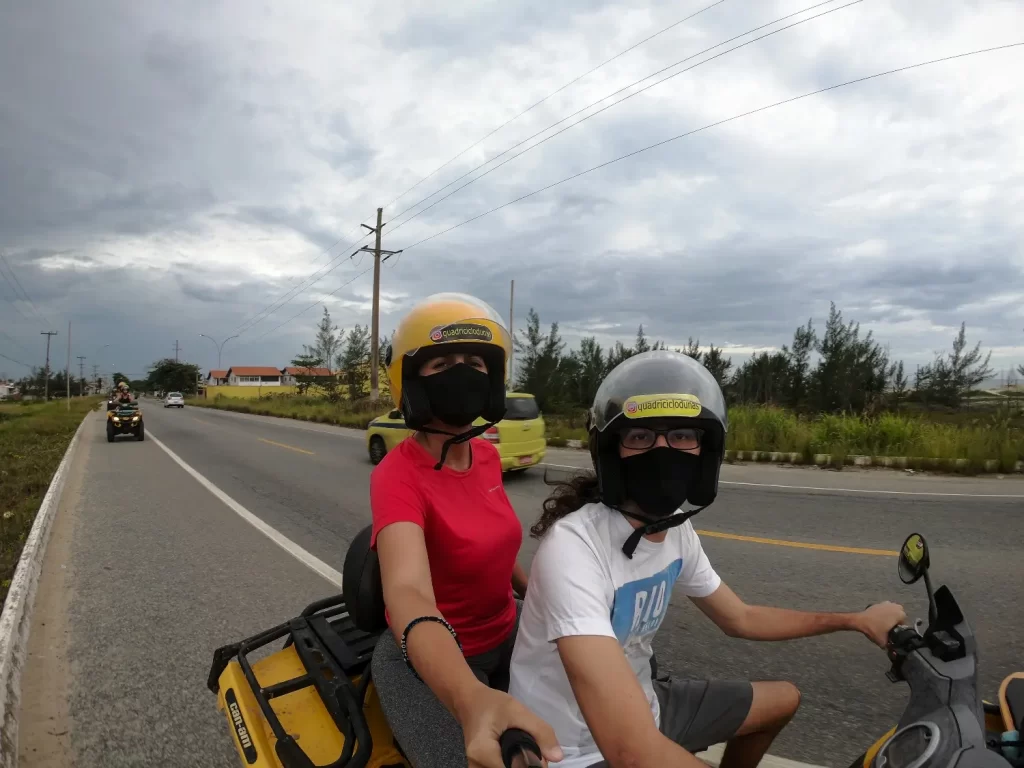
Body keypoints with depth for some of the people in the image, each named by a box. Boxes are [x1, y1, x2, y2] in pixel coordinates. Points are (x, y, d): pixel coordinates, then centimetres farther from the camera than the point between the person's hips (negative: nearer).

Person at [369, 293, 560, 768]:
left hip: (505, 637, 6)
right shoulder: (398, 476, -26)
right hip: (432, 664, -6)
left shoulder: (487, 456, -5)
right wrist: (472, 699, -60)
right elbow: (408, 594, -43)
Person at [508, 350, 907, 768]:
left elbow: (740, 619, 12)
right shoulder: (573, 547, -33)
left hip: (639, 708, 8)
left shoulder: (677, 530, -6)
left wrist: (856, 620, 10)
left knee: (784, 699, 20)